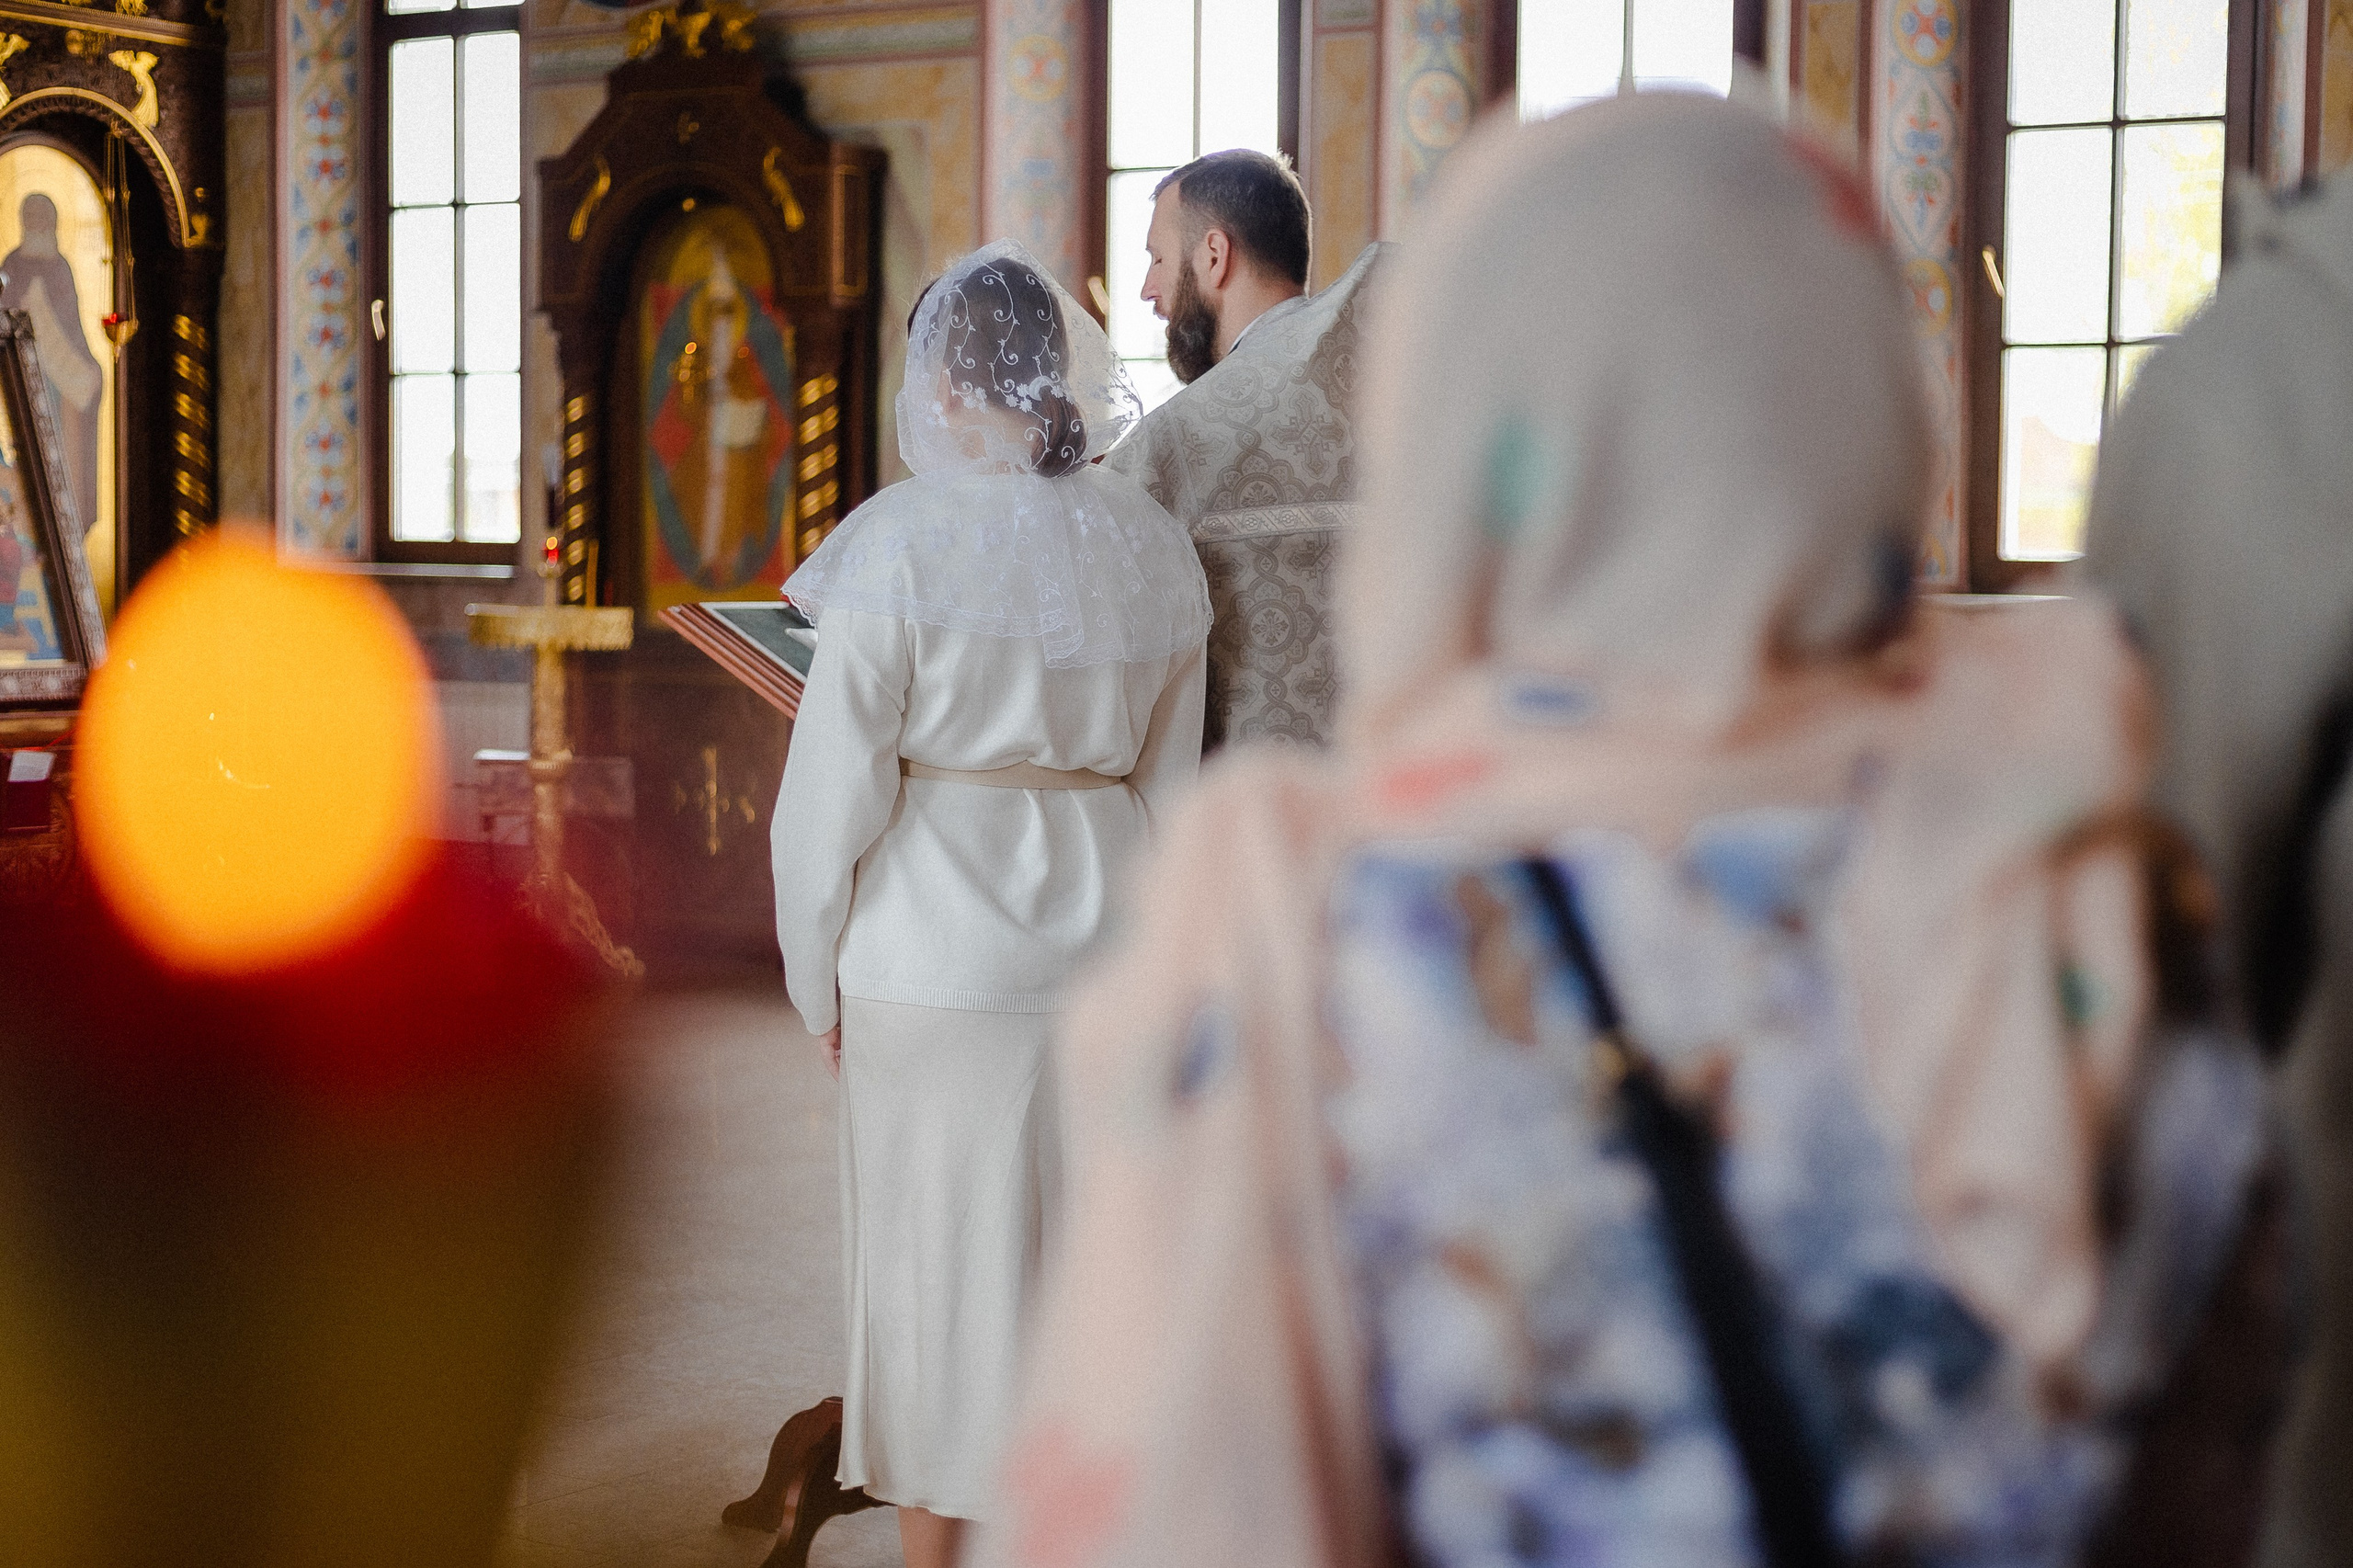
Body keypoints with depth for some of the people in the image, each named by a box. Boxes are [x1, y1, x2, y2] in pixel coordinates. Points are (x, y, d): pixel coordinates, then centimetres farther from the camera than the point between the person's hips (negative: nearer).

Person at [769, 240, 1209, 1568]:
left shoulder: (900, 547, -14)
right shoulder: (1157, 548, 2)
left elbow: (834, 786, -12)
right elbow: (1169, 780, 7)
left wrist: (815, 976, 0)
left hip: (937, 946, -4)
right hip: (1105, 934, 4)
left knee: (940, 1255, 8)